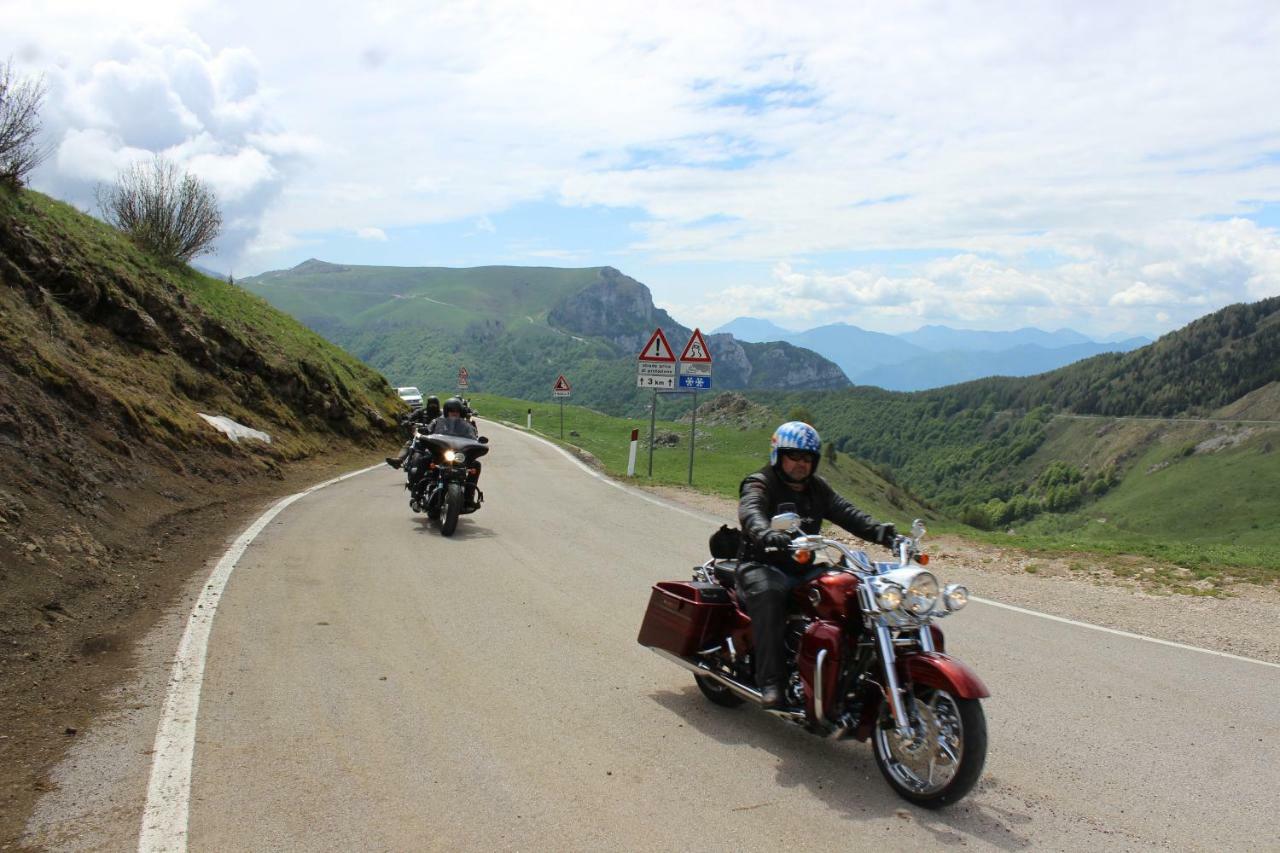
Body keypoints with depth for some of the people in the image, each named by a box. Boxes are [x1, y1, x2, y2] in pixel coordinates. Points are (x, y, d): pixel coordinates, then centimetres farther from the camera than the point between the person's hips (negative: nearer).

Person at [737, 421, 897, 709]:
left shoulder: (817, 488, 17)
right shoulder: (759, 484, -3)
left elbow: (847, 513, 2)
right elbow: (750, 512, -26)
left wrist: (881, 532, -17)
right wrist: (766, 534, -50)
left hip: (803, 568, 6)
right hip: (762, 566, -5)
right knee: (768, 595, -37)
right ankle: (770, 682, -34)